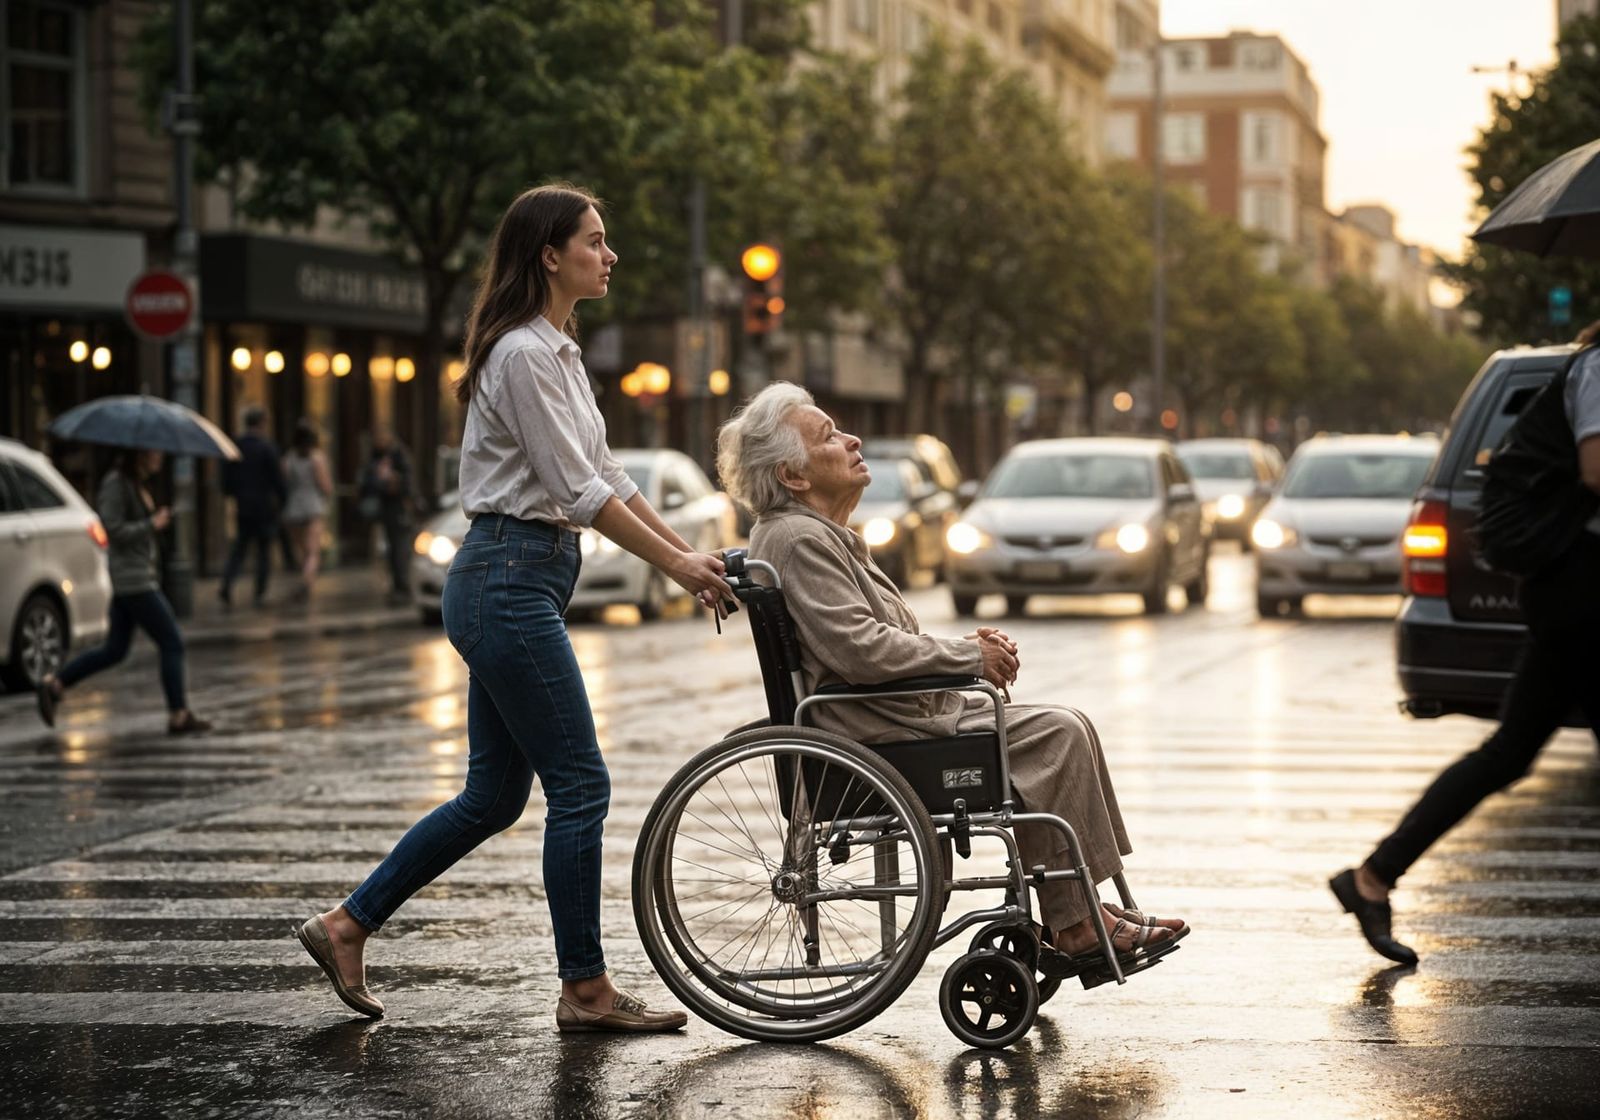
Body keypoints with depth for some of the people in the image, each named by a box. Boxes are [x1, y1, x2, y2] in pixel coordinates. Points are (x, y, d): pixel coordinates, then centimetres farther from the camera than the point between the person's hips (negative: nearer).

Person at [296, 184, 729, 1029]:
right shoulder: (524, 355, -14)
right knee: (578, 785, -5)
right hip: (509, 582, -10)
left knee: (493, 795, 12)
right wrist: (675, 565, -13)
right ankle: (586, 990, 3)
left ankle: (347, 925, 19)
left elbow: (605, 476, 19)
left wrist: (687, 553, 12)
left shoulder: (556, 351, 17)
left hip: (511, 585, 10)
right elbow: (579, 492, -17)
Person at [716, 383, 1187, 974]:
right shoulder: (798, 539, -14)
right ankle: (1072, 928, -13)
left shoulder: (825, 536, 20)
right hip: (870, 733, -11)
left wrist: (968, 648, 6)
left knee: (1067, 727, 3)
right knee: (1056, 736, -16)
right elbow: (860, 649, -24)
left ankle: (1084, 910, 1)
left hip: (908, 711, 11)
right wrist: (969, 656, -13)